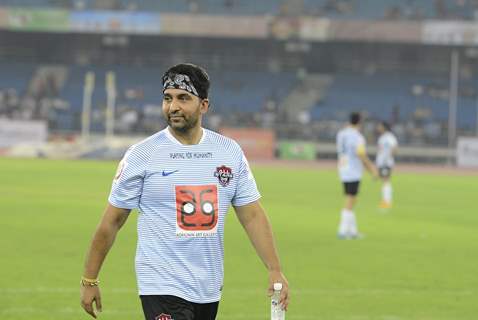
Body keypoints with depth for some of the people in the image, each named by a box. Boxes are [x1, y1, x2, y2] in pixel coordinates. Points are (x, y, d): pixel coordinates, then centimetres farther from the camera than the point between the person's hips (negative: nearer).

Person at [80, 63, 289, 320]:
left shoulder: (230, 151, 6)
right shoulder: (142, 154, -5)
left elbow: (252, 216, 8)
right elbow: (111, 222, 0)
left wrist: (275, 270, -2)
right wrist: (89, 280, 0)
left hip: (209, 290, 5)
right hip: (162, 288, -5)